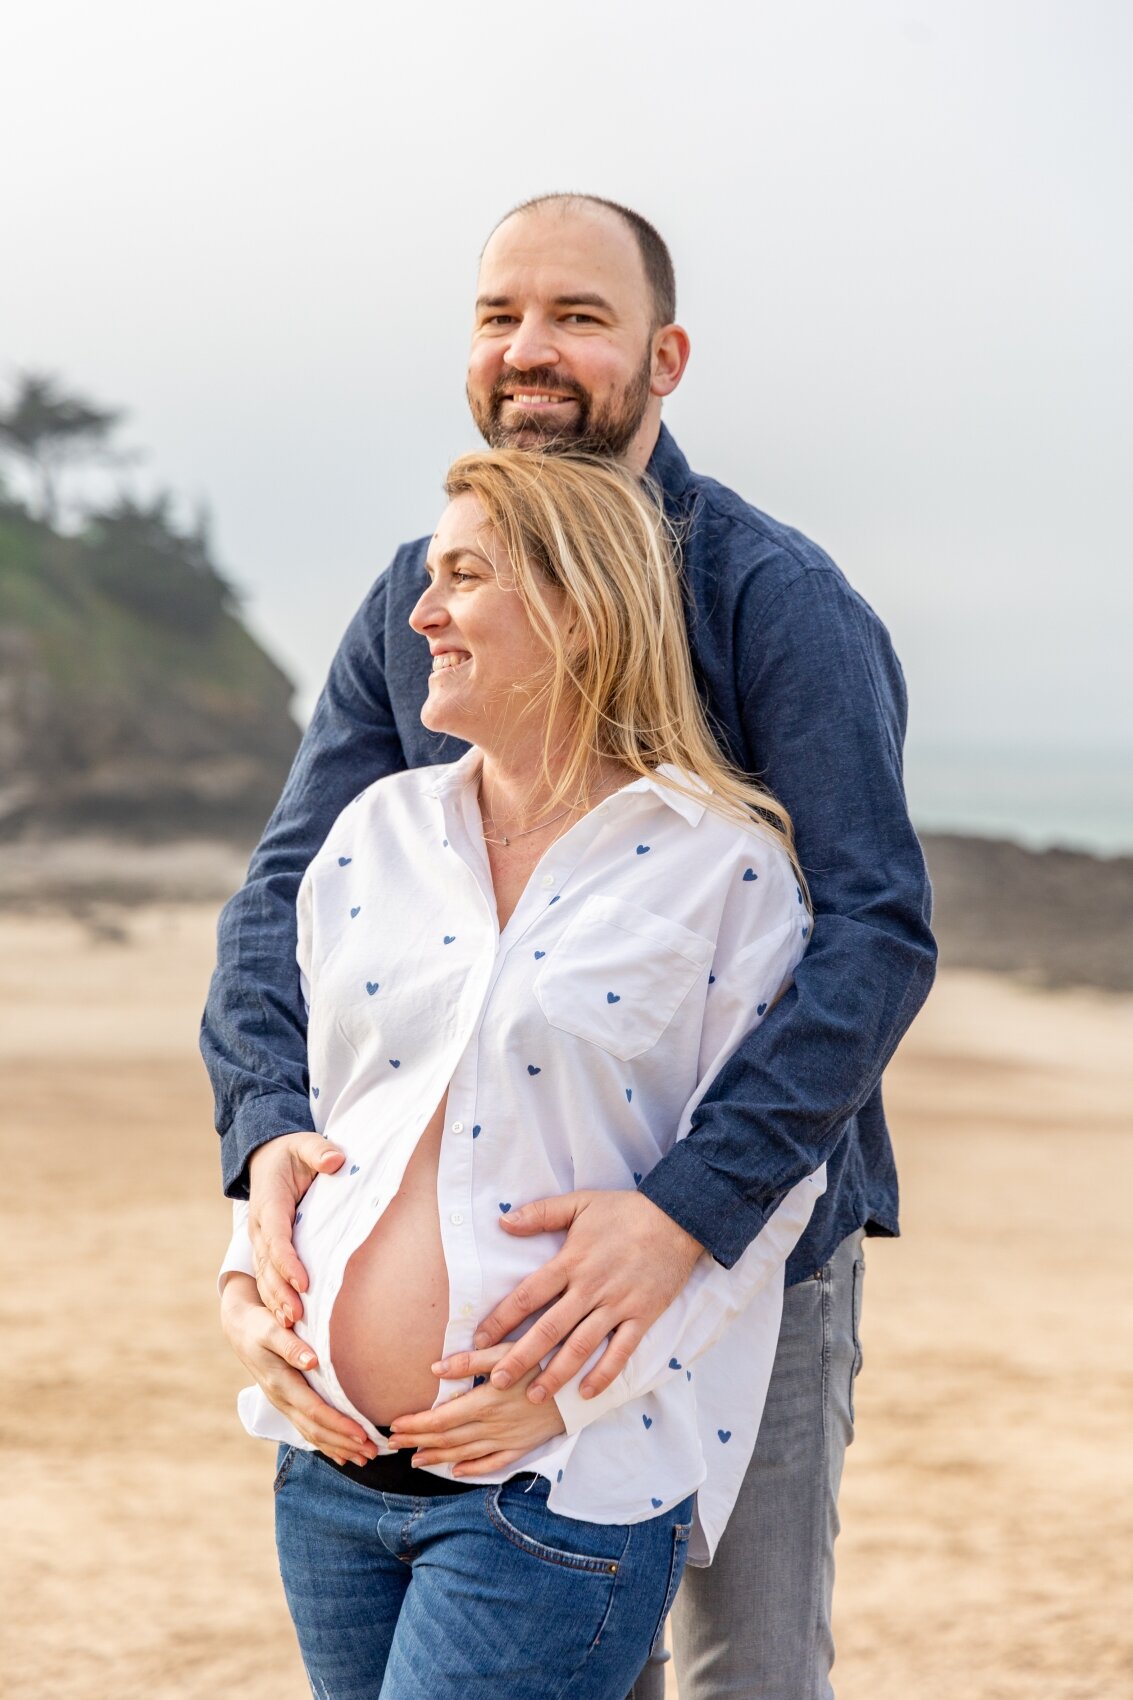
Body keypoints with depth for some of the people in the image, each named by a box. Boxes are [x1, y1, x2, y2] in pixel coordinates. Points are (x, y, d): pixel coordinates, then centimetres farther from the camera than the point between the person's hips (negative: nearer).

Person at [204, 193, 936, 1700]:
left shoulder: (778, 599, -14)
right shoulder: (413, 602, 3)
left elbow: (879, 932, -24)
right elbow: (293, 884, -3)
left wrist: (685, 1213, -36)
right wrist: (267, 1130, -23)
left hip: (756, 1233, -4)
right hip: (502, 1233, 4)